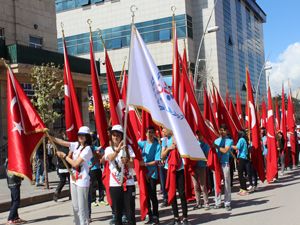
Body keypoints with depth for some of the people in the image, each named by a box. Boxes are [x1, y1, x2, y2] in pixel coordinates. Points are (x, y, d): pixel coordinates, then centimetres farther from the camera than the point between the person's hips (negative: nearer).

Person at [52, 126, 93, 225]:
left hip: (82, 180, -7)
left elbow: (75, 164, -17)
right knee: (75, 206, 15)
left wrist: (64, 156, -8)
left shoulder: (87, 149, -14)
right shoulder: (76, 145, 7)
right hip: (74, 178, 7)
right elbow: (62, 142, -2)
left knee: (82, 207, -3)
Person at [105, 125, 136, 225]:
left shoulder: (128, 147, 3)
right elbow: (110, 158, -20)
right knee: (117, 212, 7)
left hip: (128, 183, -1)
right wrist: (117, 150, -40)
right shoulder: (108, 149, 3)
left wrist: (126, 161, -24)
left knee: (130, 211, 0)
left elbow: (132, 165, -2)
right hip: (114, 184, 1)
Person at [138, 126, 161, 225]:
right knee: (146, 195, 10)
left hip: (153, 174, -4)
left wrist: (145, 164, -19)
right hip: (143, 173, 4)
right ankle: (149, 215, 20)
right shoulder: (143, 143, 6)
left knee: (153, 195, -1)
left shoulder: (157, 145, -7)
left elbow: (157, 161, -11)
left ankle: (155, 217, 7)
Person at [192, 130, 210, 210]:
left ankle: (206, 203, 7)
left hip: (201, 167, -4)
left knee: (203, 186, -3)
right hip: (193, 166, 4)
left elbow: (207, 156, -5)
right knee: (196, 186, 9)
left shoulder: (205, 144, -1)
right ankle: (198, 203, 18)